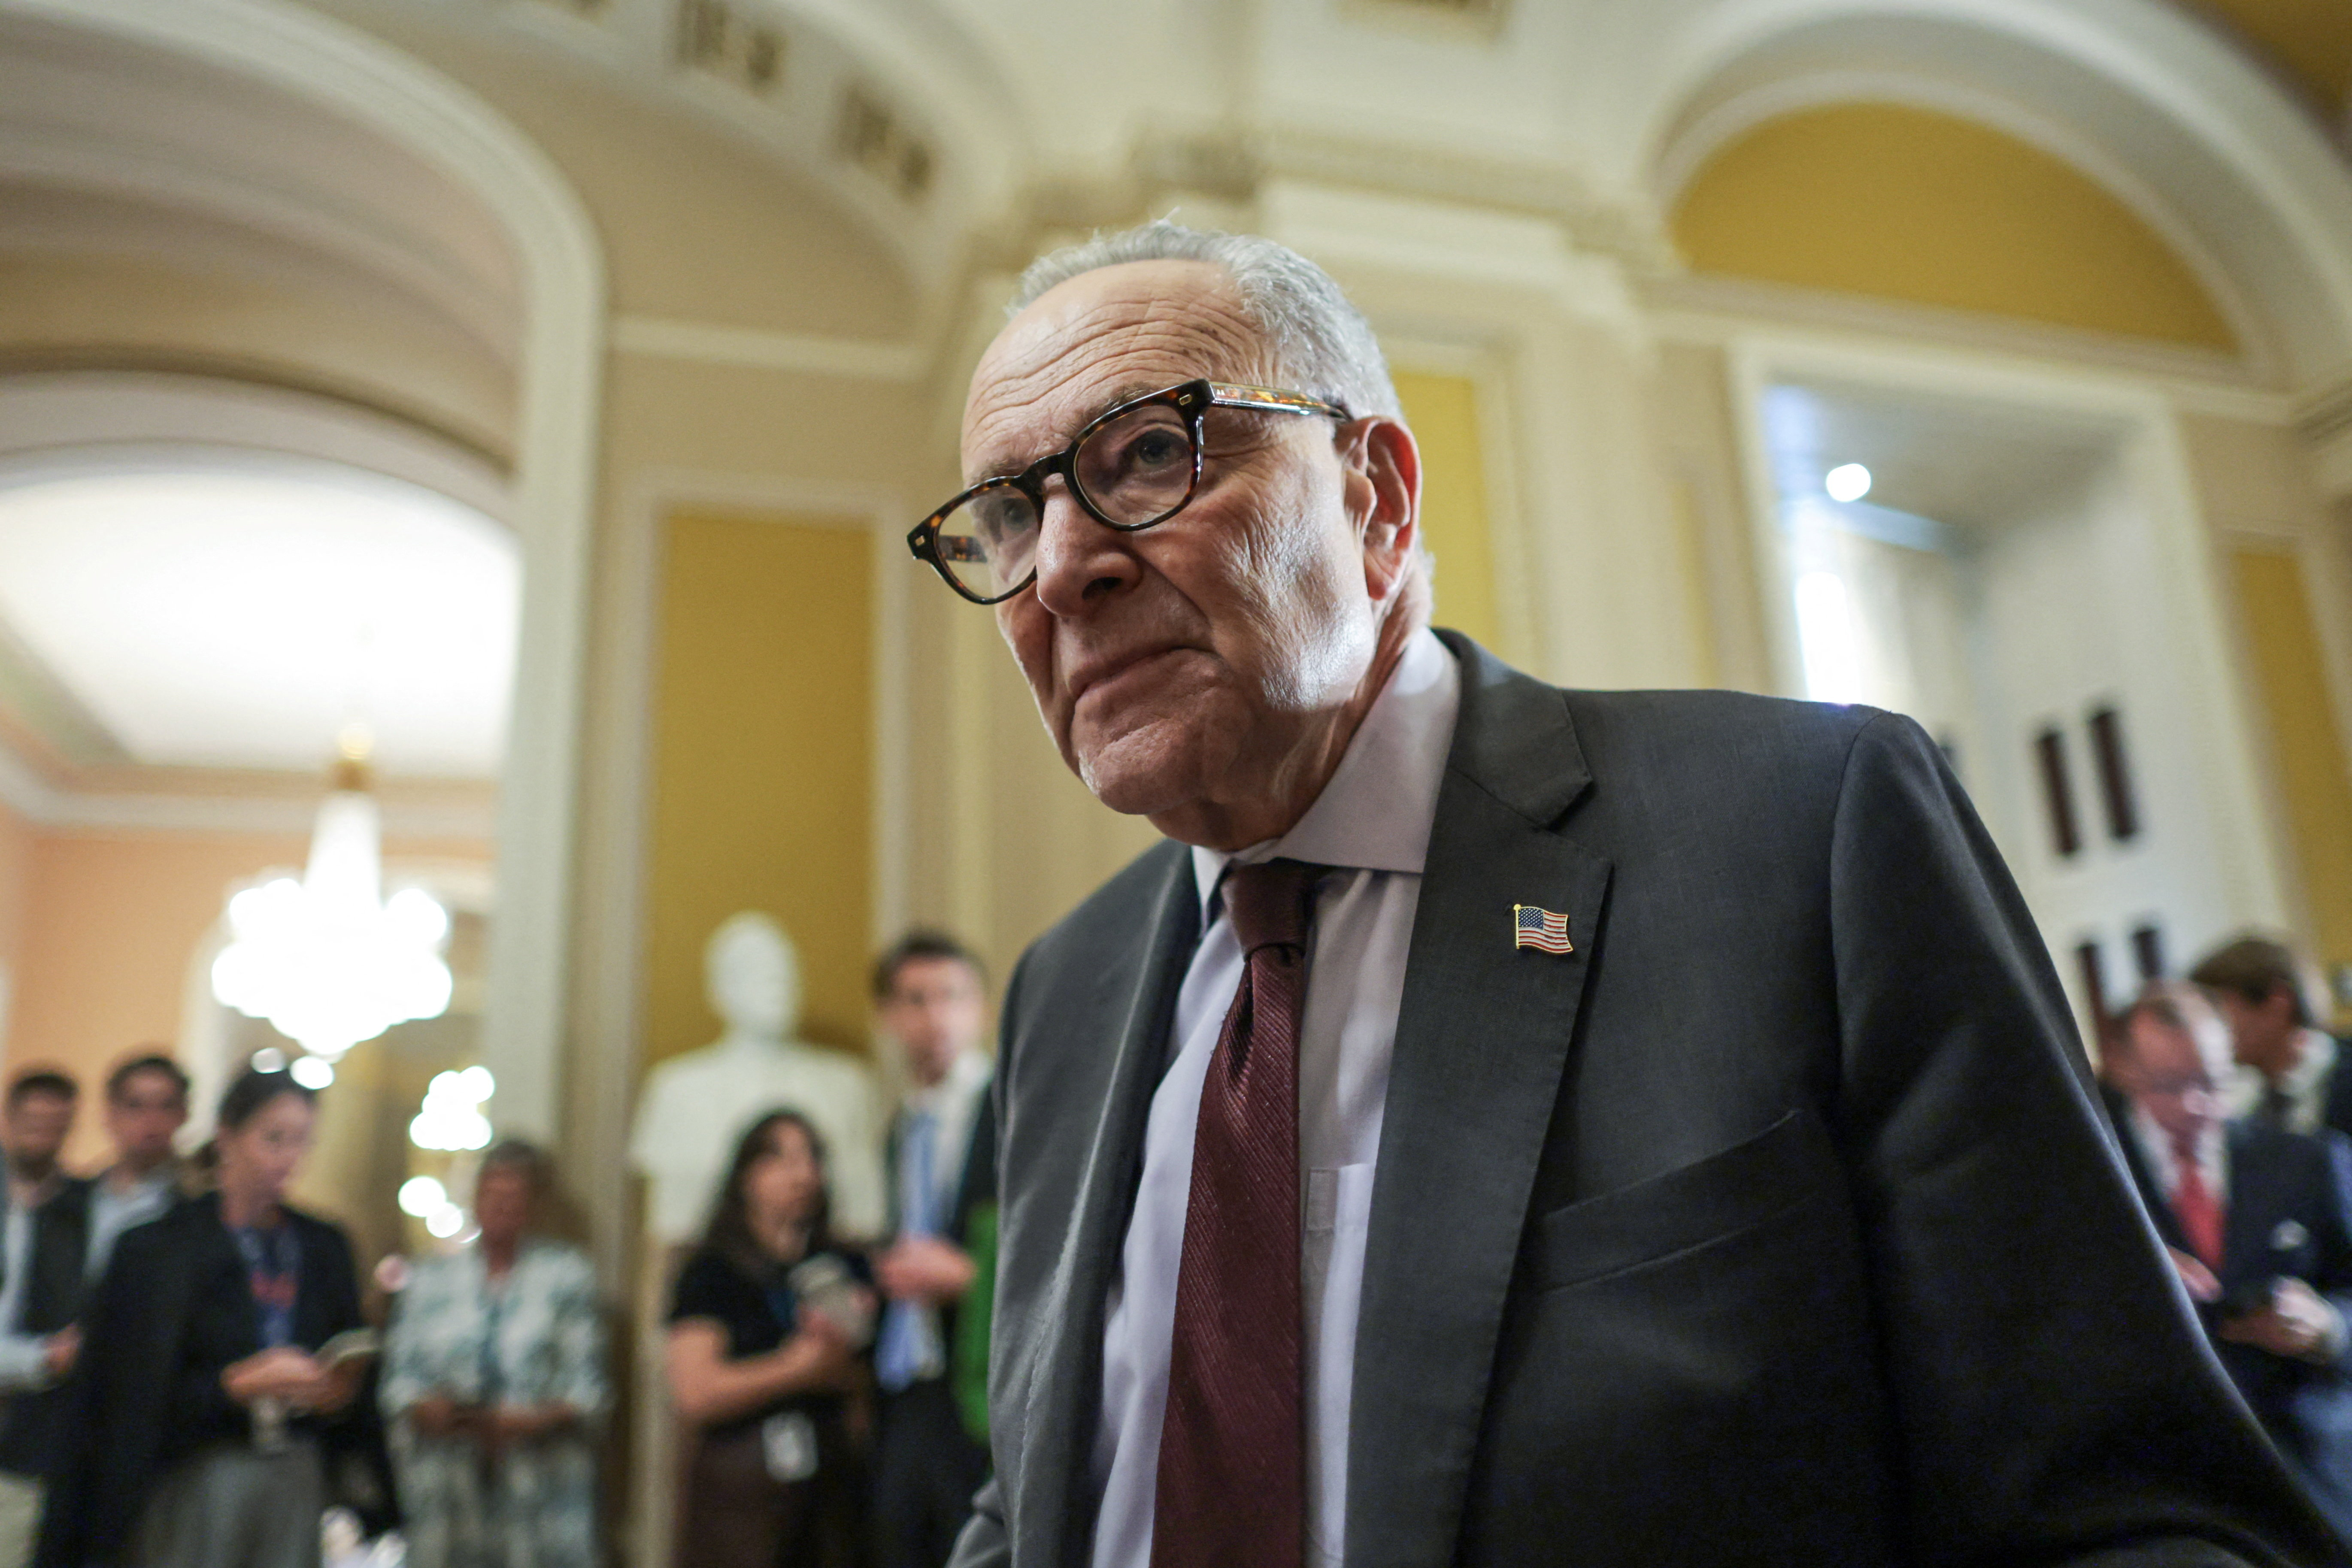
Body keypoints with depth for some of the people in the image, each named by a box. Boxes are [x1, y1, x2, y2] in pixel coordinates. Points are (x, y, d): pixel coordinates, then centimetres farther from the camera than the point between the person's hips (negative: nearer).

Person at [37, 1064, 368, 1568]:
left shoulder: (324, 1248, 10)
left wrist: (337, 1392, -8)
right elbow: (137, 1395, -7)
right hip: (197, 1483, -3)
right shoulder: (159, 1249, -2)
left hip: (298, 1485, 3)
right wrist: (235, 1386, -18)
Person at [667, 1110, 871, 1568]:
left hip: (831, 1477, 4)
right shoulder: (712, 1272, 2)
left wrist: (839, 1365, -10)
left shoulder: (843, 1267, 12)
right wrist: (801, 1367, -5)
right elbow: (695, 1394, -9)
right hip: (739, 1483, -3)